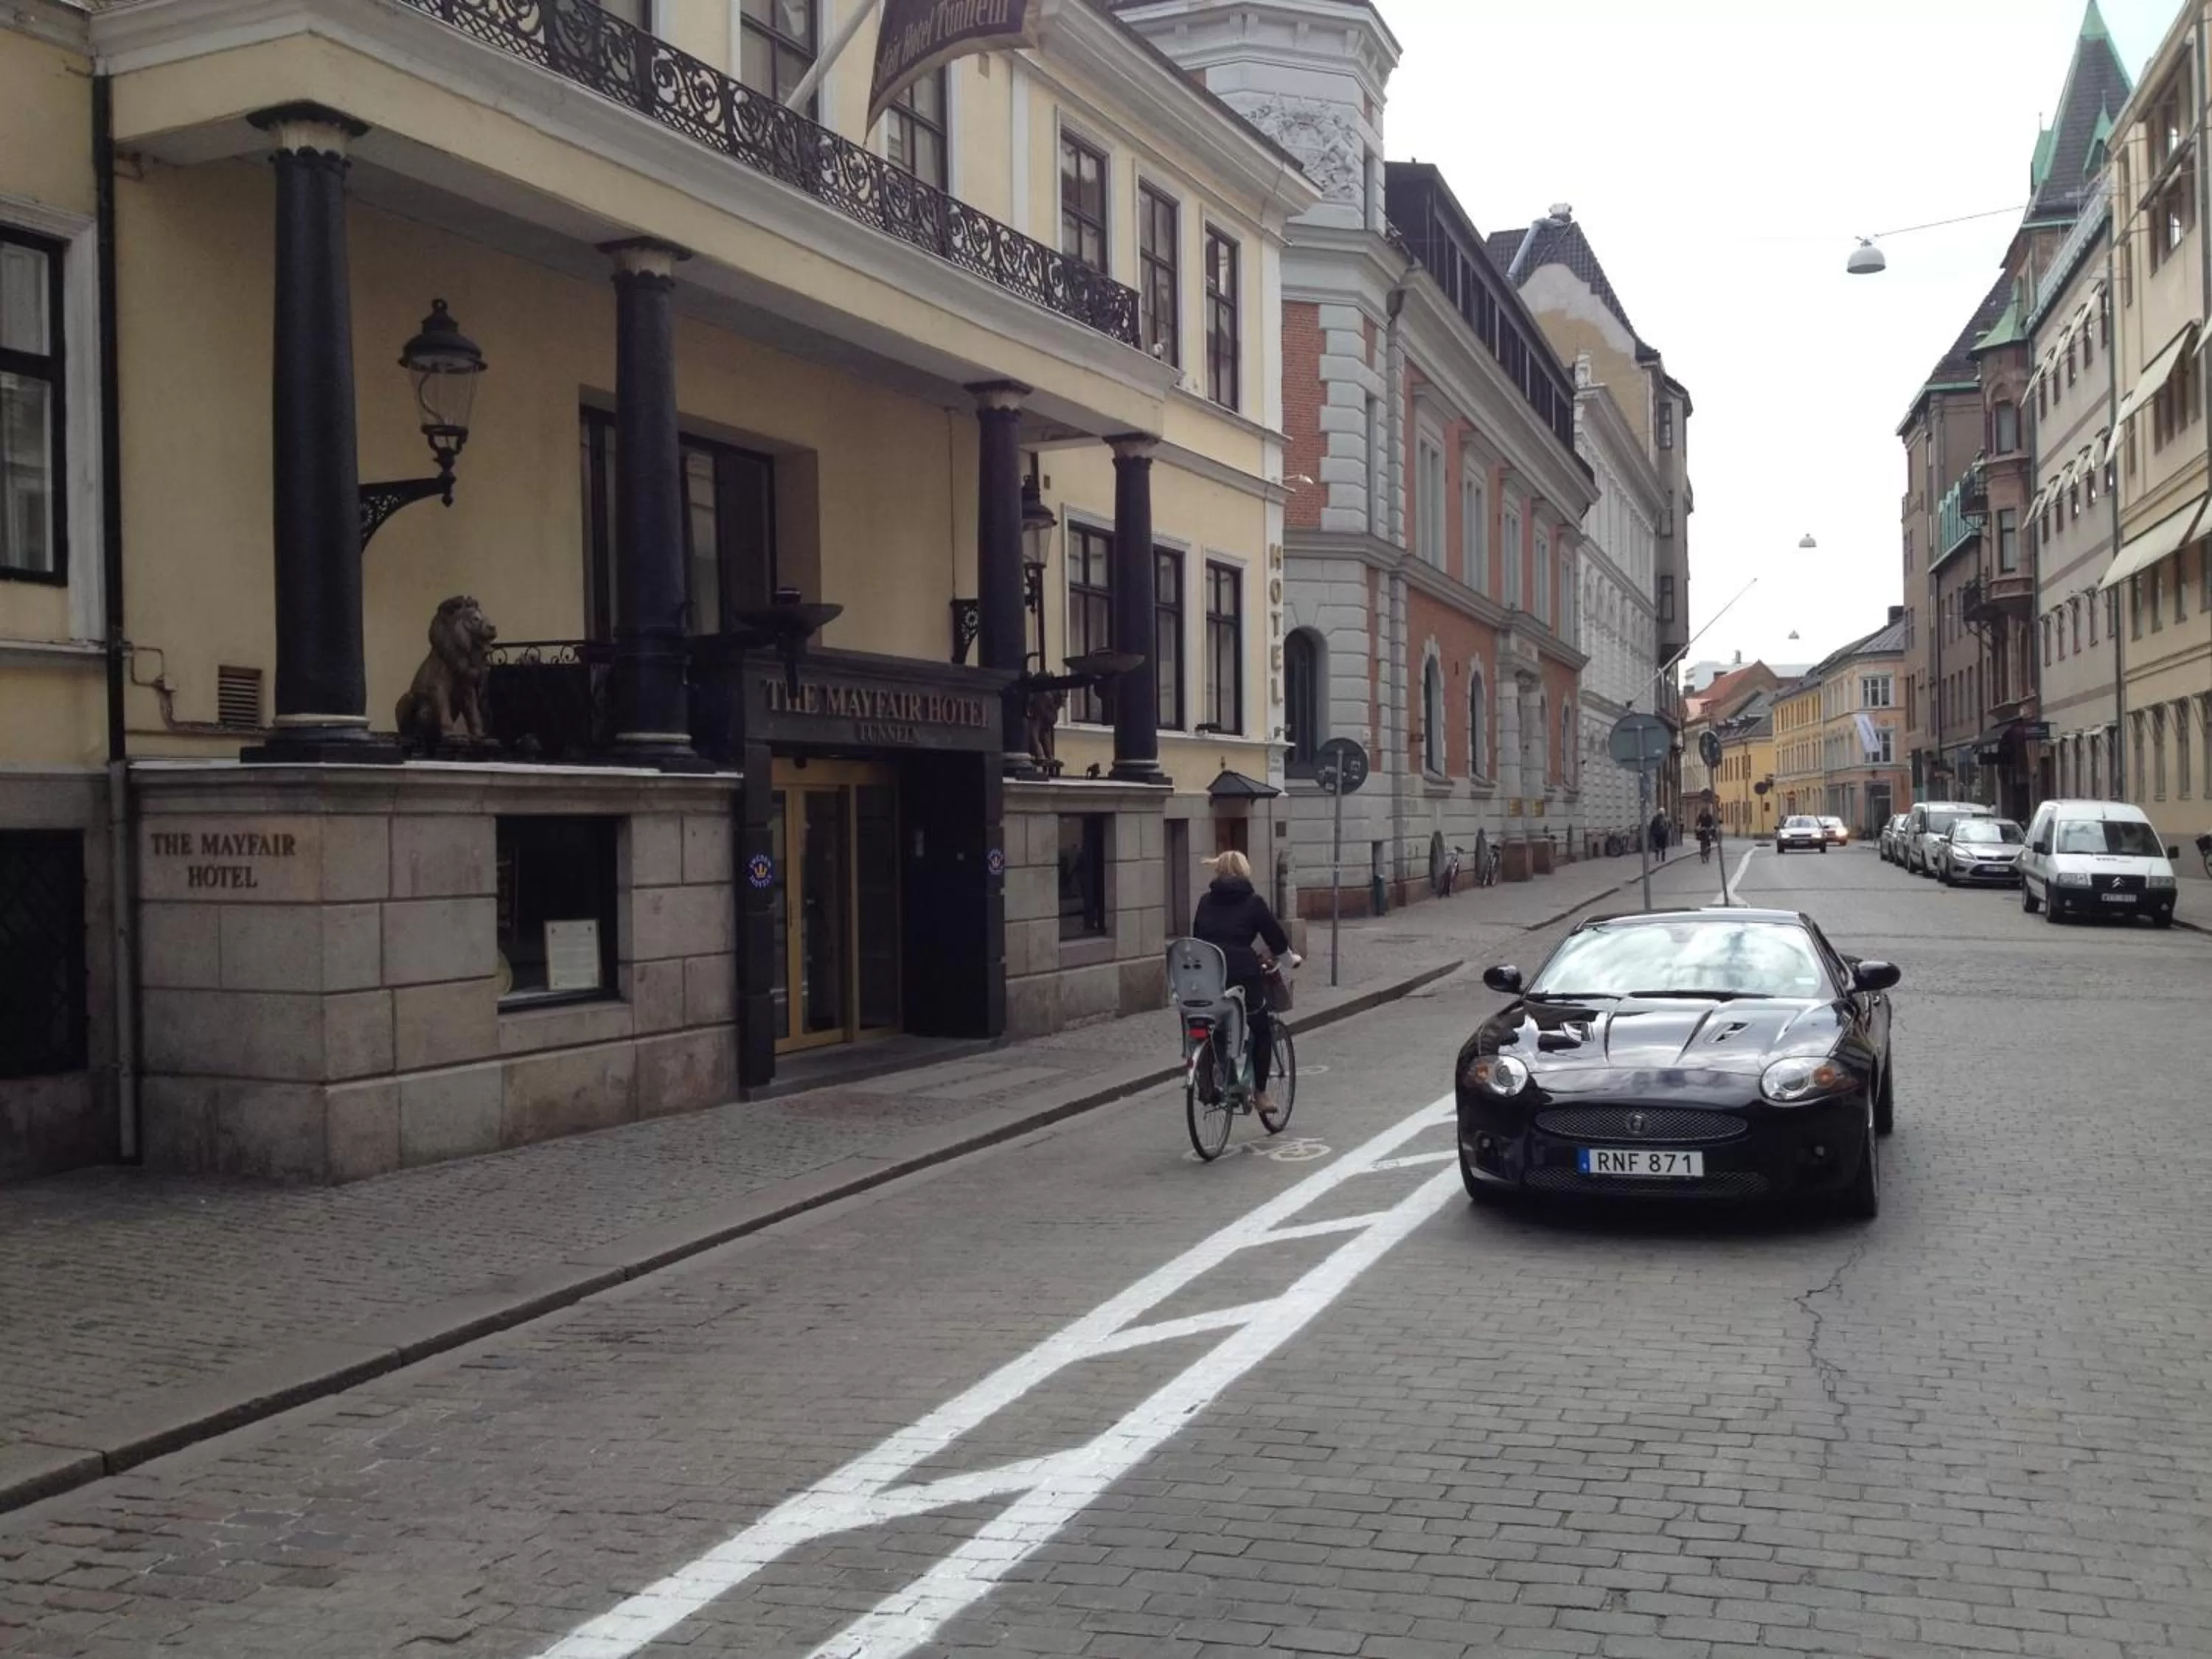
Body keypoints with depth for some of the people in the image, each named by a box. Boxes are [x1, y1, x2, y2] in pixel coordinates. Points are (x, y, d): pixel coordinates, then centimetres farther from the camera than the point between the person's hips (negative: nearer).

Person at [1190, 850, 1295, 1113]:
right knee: (1262, 1031, 13)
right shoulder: (1252, 902, -1)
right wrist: (1291, 960, 24)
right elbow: (1276, 938, 6)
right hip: (1243, 975, -4)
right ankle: (1260, 1092, 12)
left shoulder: (1206, 901, 11)